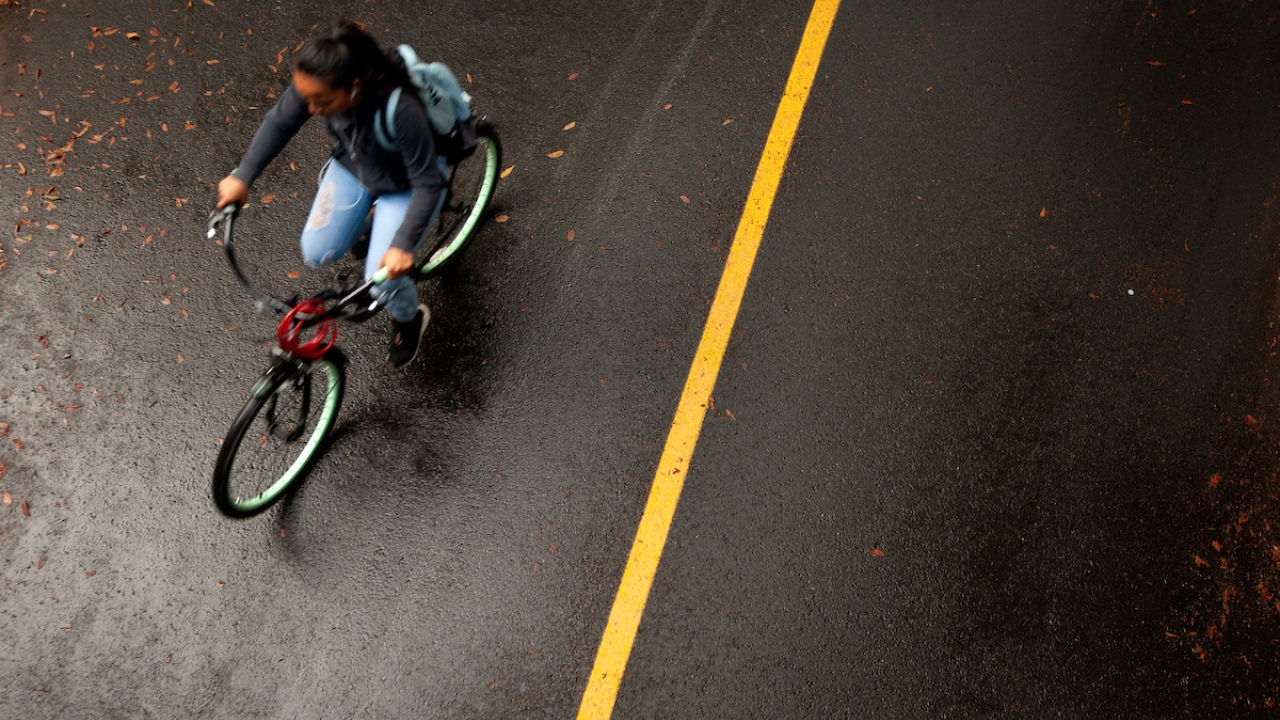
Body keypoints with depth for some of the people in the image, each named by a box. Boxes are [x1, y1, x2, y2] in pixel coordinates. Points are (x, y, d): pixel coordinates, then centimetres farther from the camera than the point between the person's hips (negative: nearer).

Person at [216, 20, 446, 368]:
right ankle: (369, 220, 34)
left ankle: (409, 318, 22)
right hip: (352, 167, 5)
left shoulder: (400, 110, -43)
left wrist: (403, 245, -41)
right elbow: (280, 121, -8)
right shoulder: (316, 85, -28)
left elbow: (427, 183, -34)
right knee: (317, 254, 2)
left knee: (383, 281, -14)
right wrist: (243, 177, -10)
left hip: (406, 184, -5)